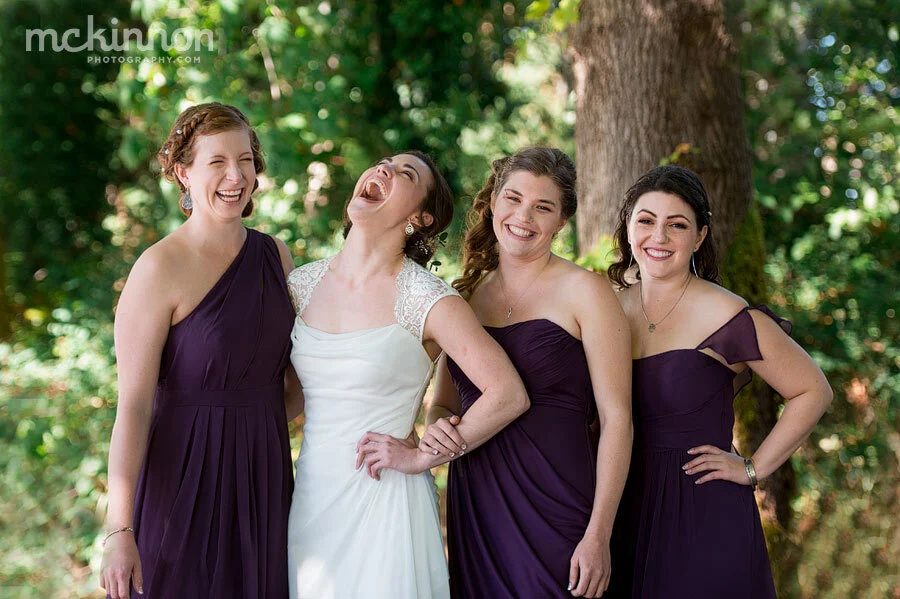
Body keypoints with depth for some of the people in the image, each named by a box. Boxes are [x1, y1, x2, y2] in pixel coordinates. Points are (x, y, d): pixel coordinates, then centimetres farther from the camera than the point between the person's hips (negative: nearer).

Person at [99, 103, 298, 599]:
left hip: (264, 474, 6)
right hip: (187, 479, -6)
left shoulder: (275, 256, 5)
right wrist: (119, 529, -20)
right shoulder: (160, 269, -14)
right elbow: (132, 404, -17)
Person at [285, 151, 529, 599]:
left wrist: (421, 458, -10)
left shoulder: (427, 301, -11)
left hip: (385, 501, -4)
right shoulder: (303, 284, 4)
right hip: (311, 496, 5)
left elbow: (509, 396, -13)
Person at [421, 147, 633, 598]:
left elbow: (616, 417, -8)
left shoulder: (583, 291, -4)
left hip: (554, 508, -4)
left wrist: (598, 535, -15)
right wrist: (437, 427, -5)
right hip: (473, 506, 4)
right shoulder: (465, 295, 11)